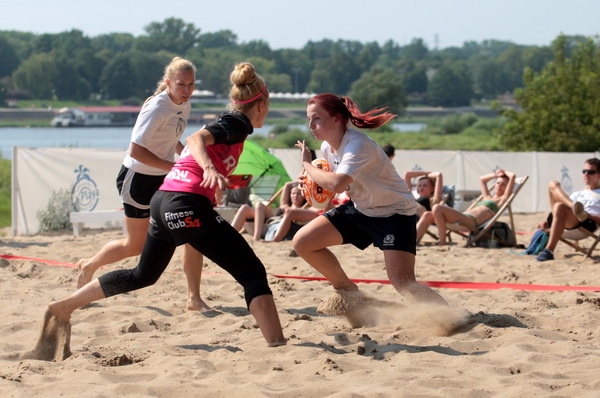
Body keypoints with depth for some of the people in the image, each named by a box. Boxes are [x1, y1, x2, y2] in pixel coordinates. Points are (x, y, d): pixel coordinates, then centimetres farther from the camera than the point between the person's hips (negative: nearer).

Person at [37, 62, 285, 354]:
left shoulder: (224, 123, 23)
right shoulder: (238, 123, -3)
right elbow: (195, 139, -21)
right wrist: (210, 169, -39)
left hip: (164, 199, 10)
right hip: (188, 205, -10)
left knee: (143, 275, 26)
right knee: (252, 273, -9)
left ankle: (64, 306, 32)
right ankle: (278, 347, -21)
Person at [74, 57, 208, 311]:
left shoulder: (184, 106, 1)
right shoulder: (157, 108, -24)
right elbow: (136, 150, -28)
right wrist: (175, 167, -29)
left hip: (164, 180, 7)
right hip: (138, 178, -7)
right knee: (137, 245, 6)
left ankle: (194, 298, -1)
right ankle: (88, 266, 33)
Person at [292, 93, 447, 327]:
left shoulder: (358, 146, -30)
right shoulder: (327, 147, -3)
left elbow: (336, 184, -44)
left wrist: (307, 165, -28)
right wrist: (315, 185, -7)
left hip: (395, 212, -9)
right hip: (361, 209, 9)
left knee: (403, 283, -25)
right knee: (302, 242, 2)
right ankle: (348, 292, 18)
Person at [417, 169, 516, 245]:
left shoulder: (502, 200, 9)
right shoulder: (488, 198, 32)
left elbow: (512, 176, 4)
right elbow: (482, 179, 50)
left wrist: (504, 172, 24)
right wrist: (497, 174, 44)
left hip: (471, 221, -8)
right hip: (463, 218, 9)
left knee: (436, 208, -25)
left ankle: (442, 241, -21)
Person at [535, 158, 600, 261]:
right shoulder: (576, 194, 40)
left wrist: (589, 215, -12)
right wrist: (549, 223, 7)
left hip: (589, 223, -5)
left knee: (559, 206, -36)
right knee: (553, 185, -10)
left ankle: (549, 251, -45)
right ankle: (576, 208, -37)